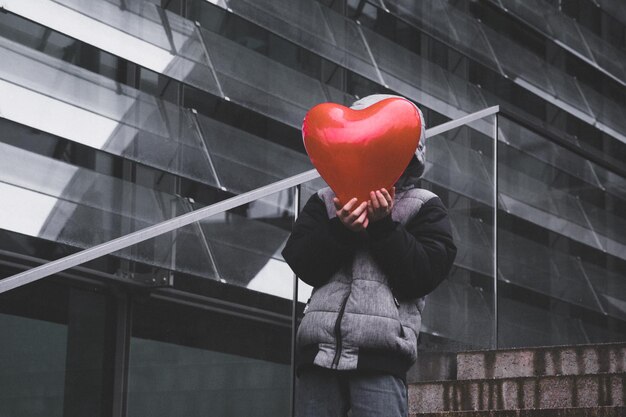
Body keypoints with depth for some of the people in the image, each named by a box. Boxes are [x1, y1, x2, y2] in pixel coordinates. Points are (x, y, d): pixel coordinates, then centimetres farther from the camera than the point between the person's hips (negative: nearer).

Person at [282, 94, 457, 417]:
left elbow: (423, 276, -1)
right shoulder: (326, 202, 20)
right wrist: (340, 230, -10)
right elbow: (304, 266, 6)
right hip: (320, 348, 3)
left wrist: (383, 226, -9)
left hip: (380, 355, -3)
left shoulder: (425, 208, 12)